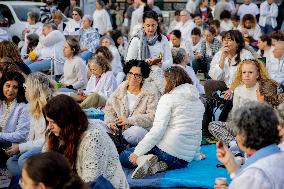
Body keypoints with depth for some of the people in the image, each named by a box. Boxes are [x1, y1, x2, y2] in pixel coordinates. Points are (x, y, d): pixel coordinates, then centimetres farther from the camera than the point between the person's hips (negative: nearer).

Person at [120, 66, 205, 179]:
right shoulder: (198, 102, 14)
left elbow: (157, 130, -14)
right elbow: (198, 132, 21)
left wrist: (137, 152, -13)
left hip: (167, 151, -6)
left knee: (124, 156, 8)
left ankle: (144, 159, -20)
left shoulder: (168, 98, -5)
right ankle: (158, 165, -5)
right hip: (185, 161, 6)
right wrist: (196, 154, 35)